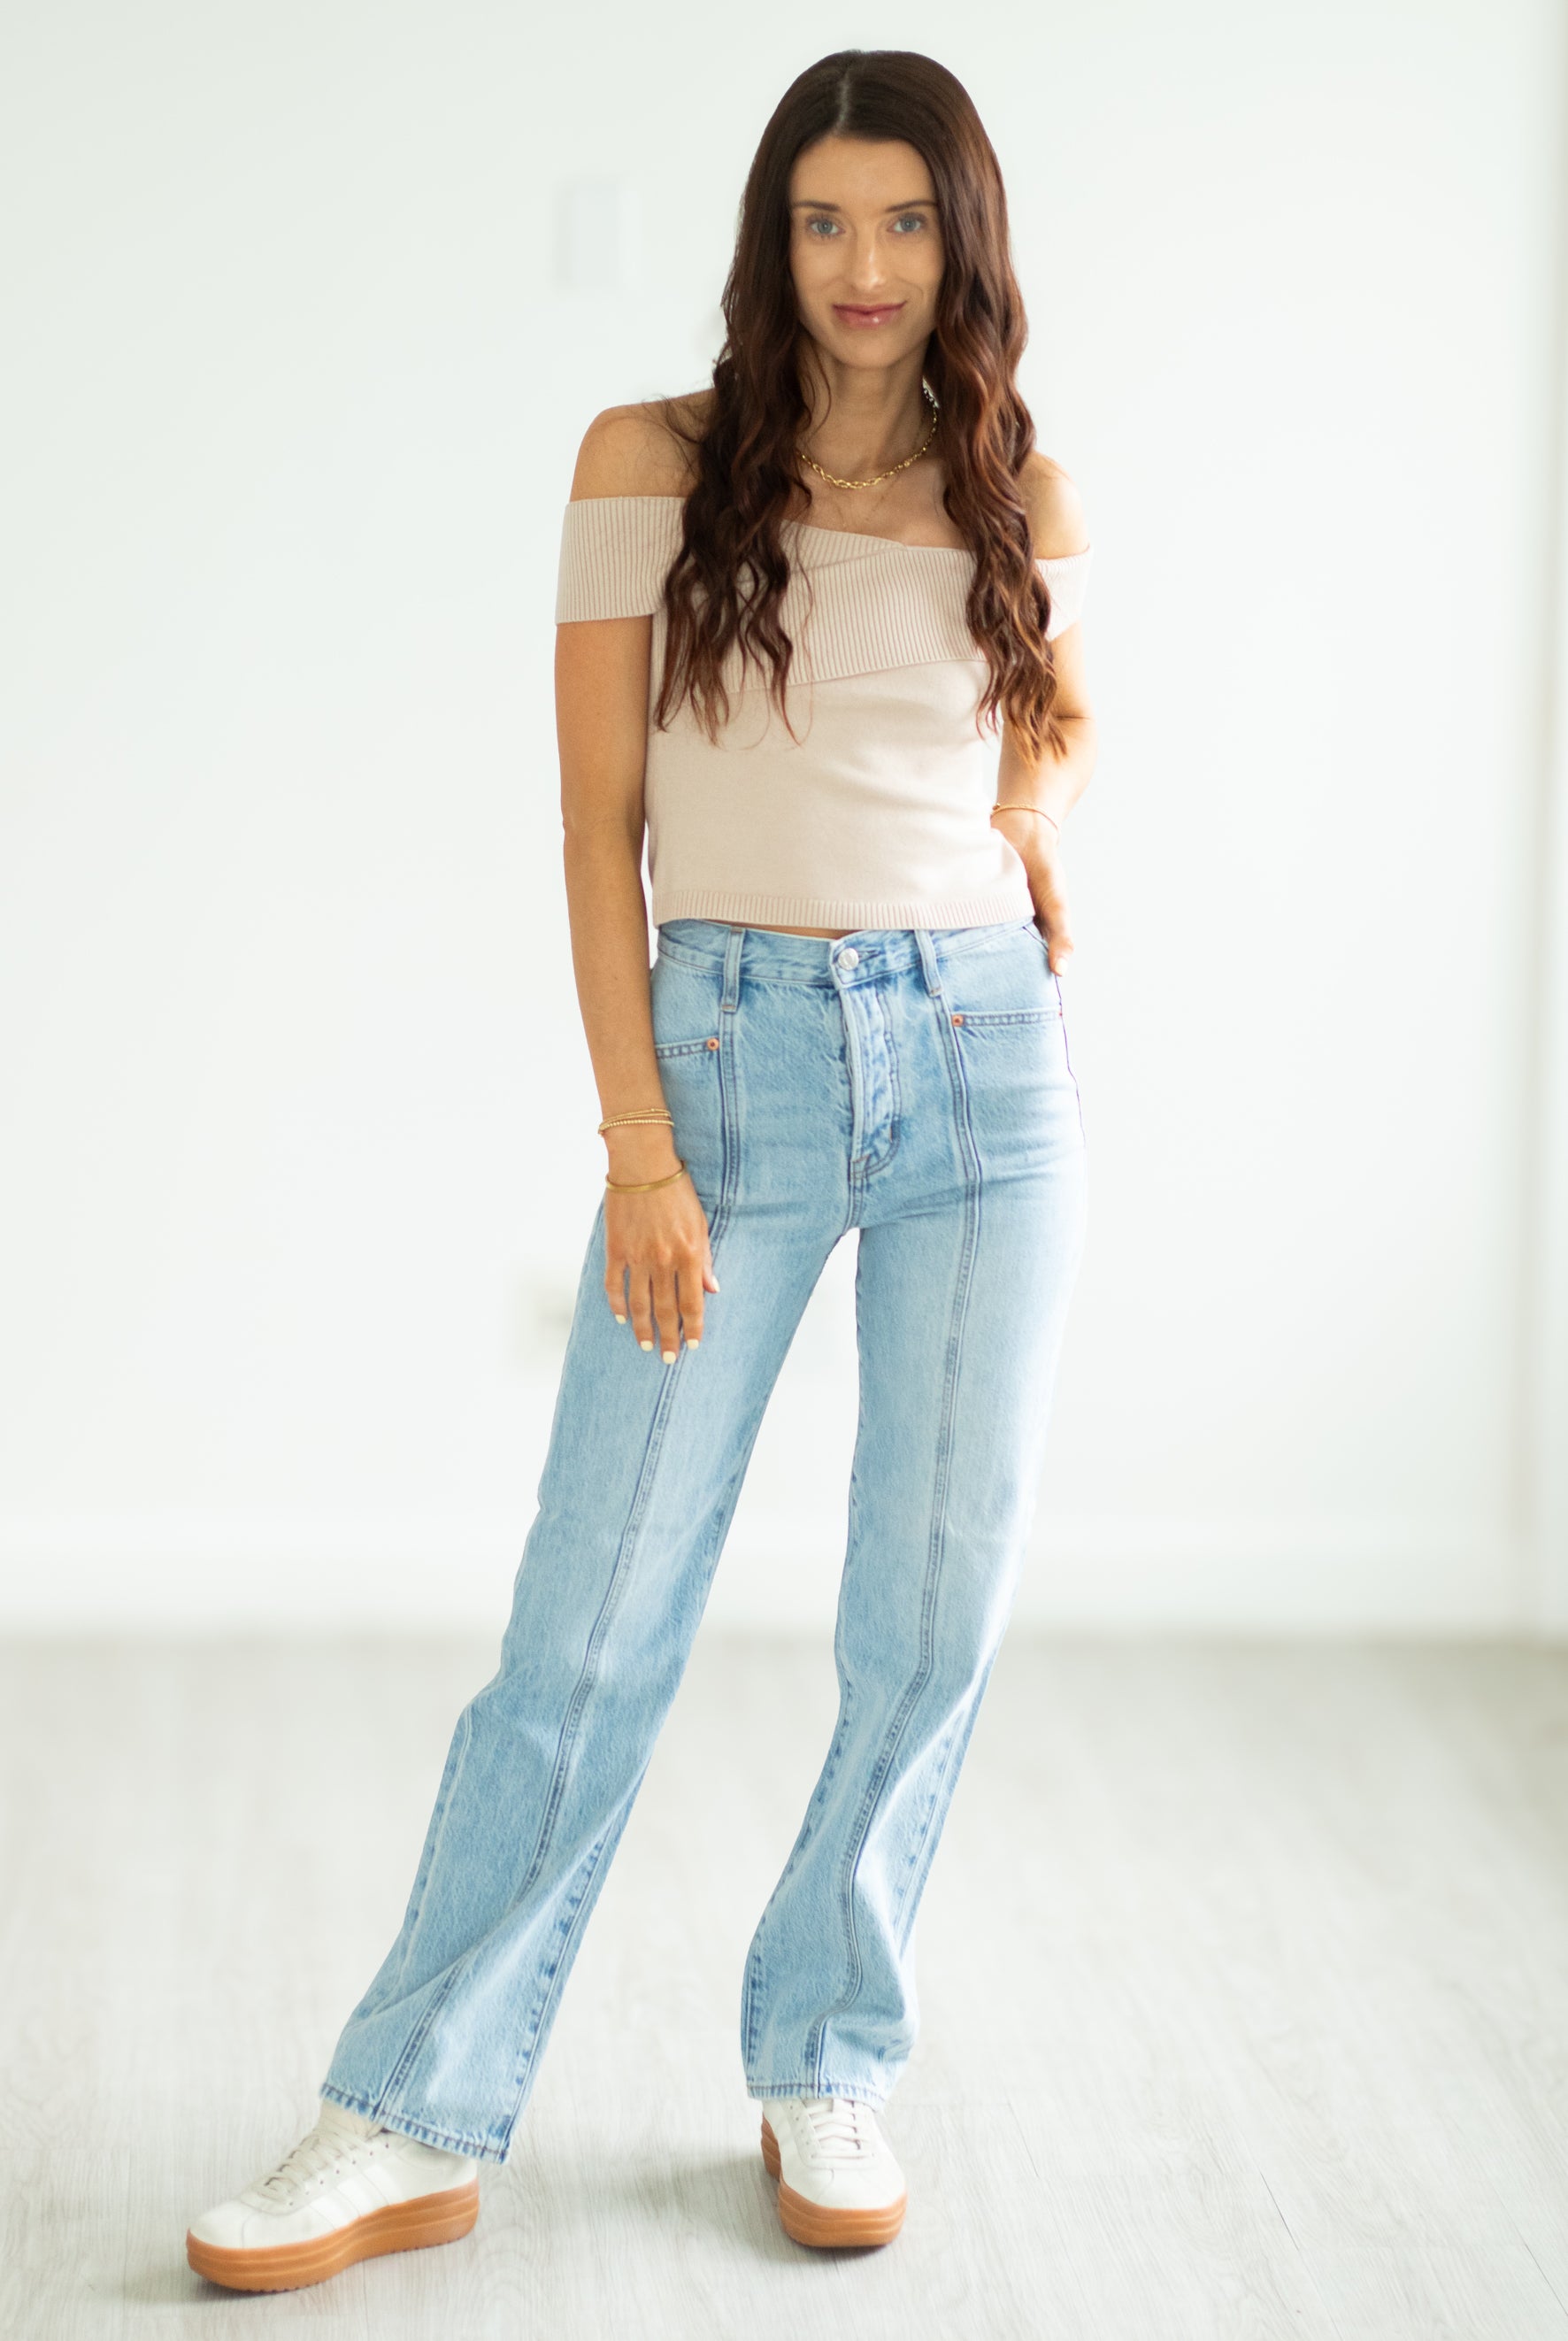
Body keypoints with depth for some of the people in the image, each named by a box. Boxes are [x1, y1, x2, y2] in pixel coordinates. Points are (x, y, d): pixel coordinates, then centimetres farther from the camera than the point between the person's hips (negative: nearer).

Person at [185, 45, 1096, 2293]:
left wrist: (1032, 814, 5)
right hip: (733, 1054, -2)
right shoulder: (653, 464, 0)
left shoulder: (1026, 497, 7)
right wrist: (638, 1150, -9)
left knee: (935, 1617, 5)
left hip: (986, 1058, 3)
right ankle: (417, 2124, 7)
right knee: (596, 1622, -2)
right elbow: (599, 822, -3)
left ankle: (827, 2071, 22)